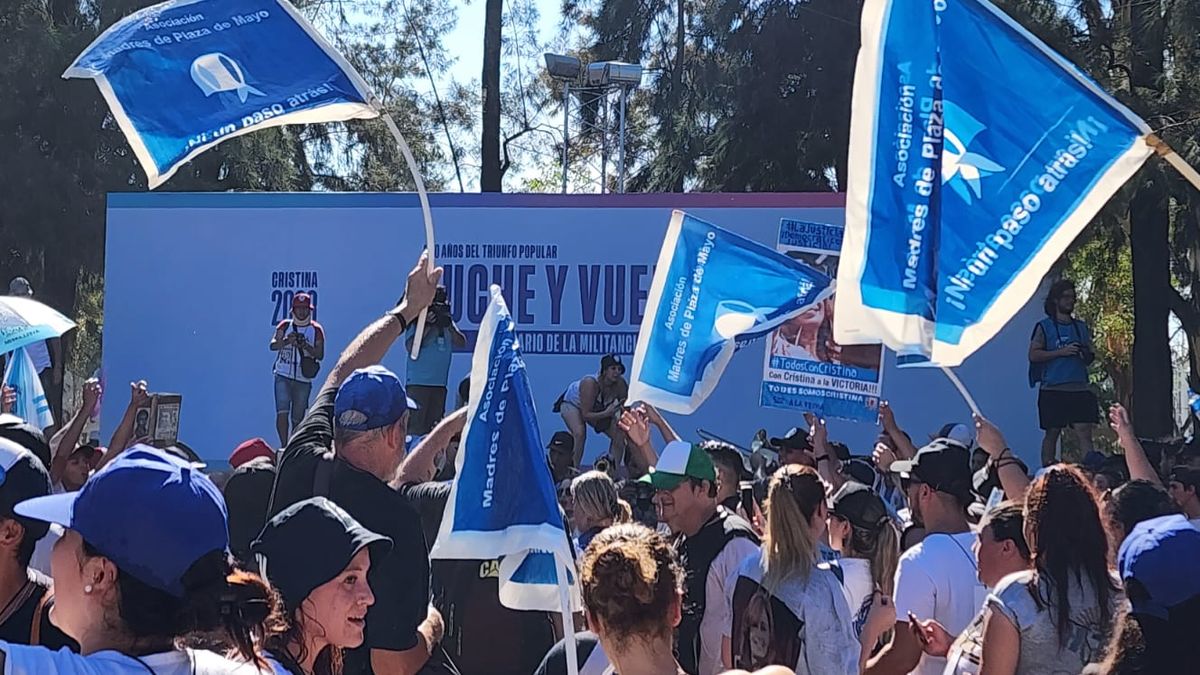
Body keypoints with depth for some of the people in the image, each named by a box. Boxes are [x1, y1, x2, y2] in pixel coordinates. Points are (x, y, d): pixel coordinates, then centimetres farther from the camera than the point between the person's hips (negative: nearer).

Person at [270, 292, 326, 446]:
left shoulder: (316, 330, 5)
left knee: (297, 417, 5)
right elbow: (273, 345, -5)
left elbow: (320, 355, 0)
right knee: (282, 413, -16)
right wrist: (286, 341, -24)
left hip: (303, 379, 1)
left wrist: (306, 346, -16)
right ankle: (284, 446, -15)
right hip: (283, 376, -1)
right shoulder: (285, 326, 7)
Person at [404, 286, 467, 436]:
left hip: (440, 383, 5)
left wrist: (449, 326, -11)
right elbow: (410, 346, -13)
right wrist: (429, 326, -16)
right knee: (415, 426, -11)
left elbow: (462, 343, 5)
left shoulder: (448, 321, 13)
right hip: (418, 382, -5)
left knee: (435, 427, 7)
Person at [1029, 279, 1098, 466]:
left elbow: (1090, 357, 21)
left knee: (1084, 433, -6)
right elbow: (1033, 355, -5)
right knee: (1052, 433, 1)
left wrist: (1087, 355, -3)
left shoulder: (1081, 327, 17)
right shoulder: (1044, 326, 4)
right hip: (1053, 389, -3)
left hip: (1080, 387, 3)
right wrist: (1061, 352, -13)